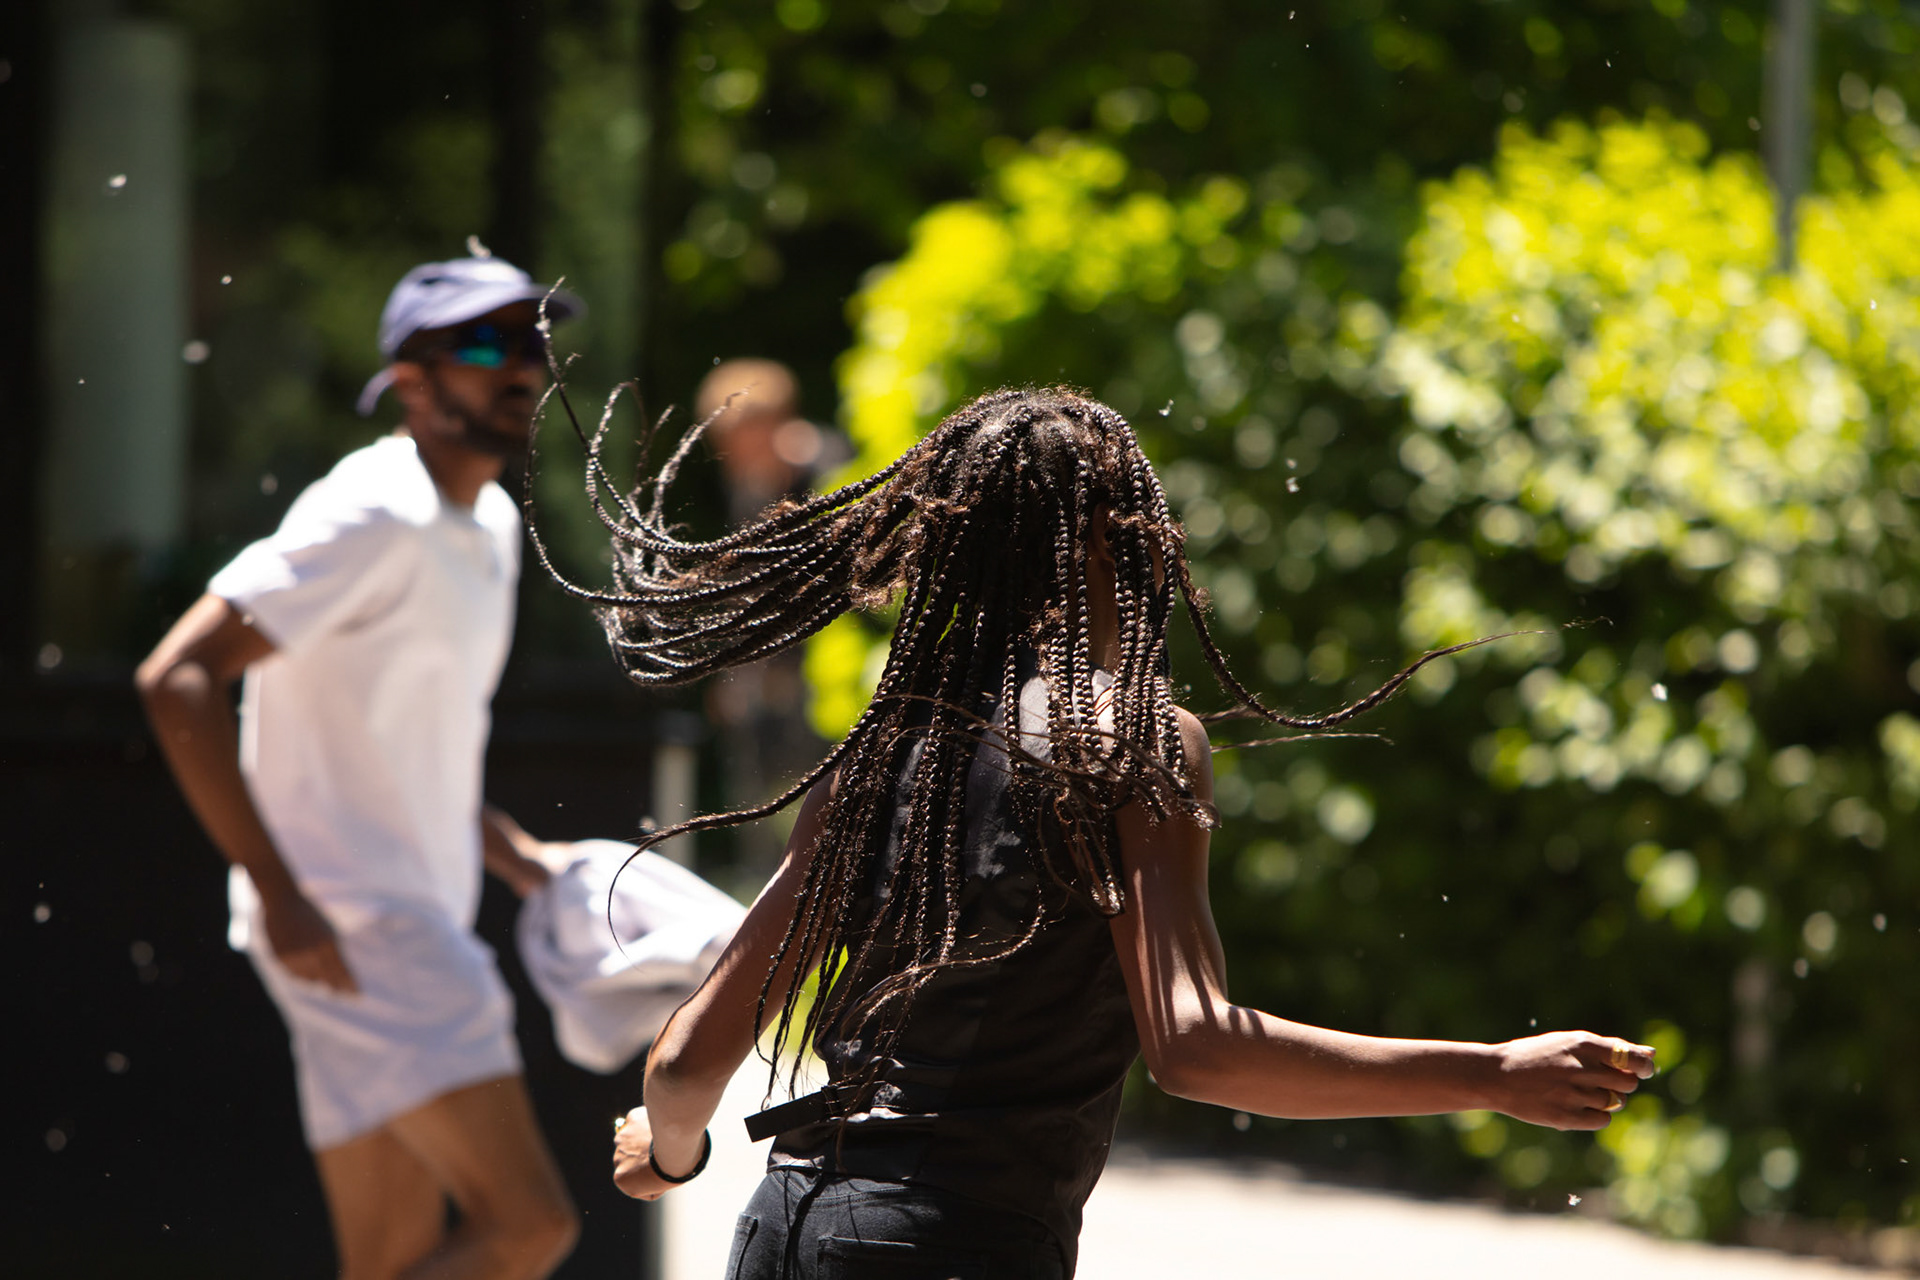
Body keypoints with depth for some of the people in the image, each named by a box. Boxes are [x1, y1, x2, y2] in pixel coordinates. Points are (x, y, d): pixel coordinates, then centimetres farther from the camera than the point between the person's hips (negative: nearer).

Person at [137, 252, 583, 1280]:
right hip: (349, 926, -10)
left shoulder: (491, 524, 16)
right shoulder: (375, 517, -14)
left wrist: (515, 855, 16)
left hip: (415, 923, 10)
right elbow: (178, 679, -21)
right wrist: (280, 895, -23)